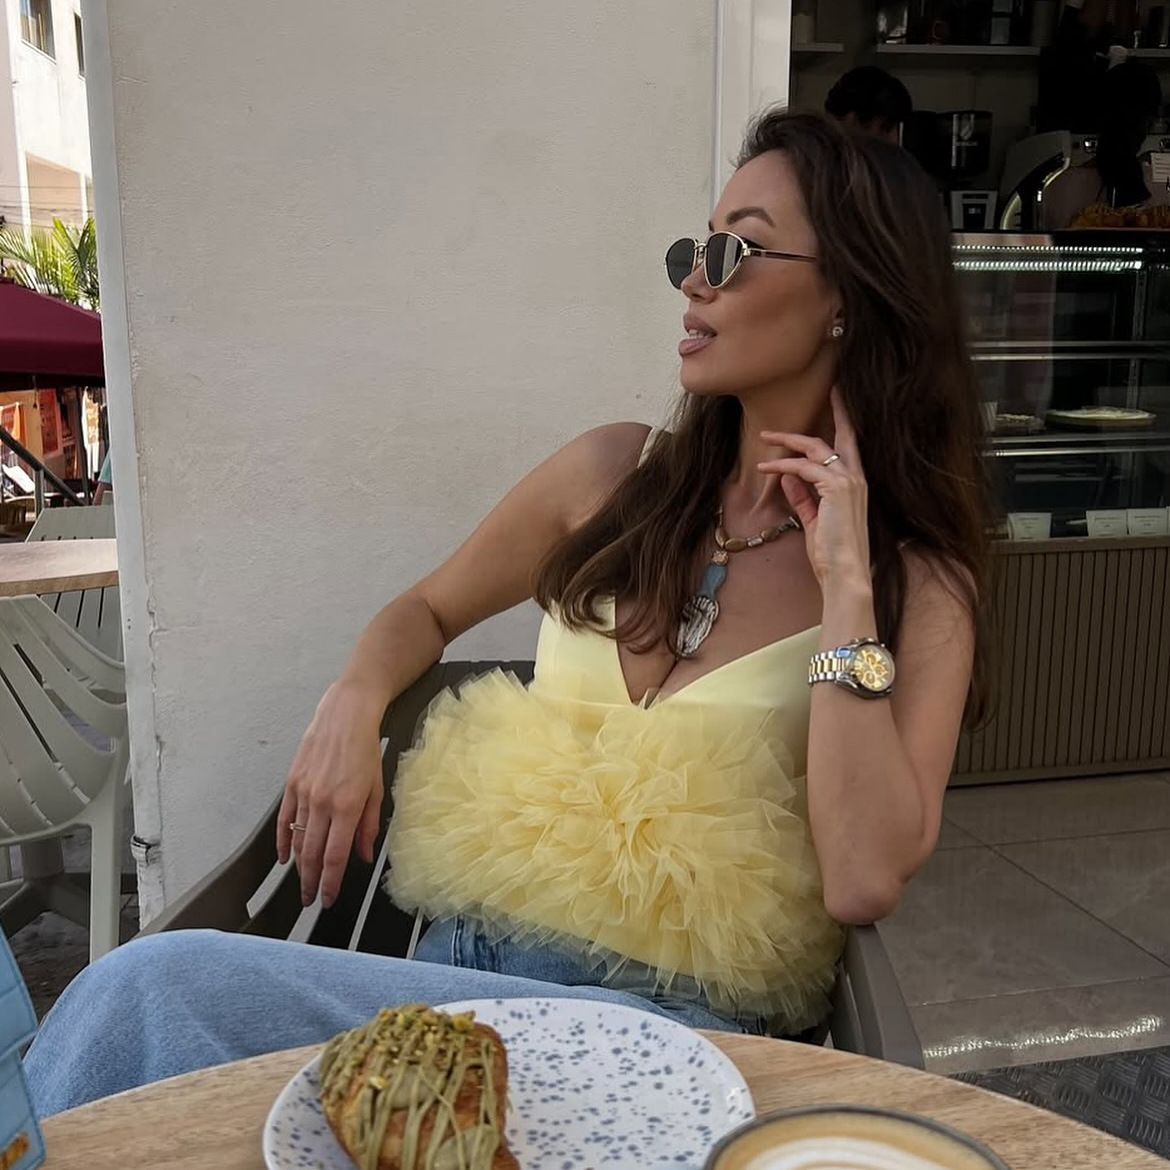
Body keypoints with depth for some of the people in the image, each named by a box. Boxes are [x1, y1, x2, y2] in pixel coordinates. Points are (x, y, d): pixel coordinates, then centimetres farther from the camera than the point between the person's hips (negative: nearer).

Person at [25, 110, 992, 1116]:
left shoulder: (918, 582, -3)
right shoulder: (617, 474, 6)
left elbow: (864, 882, -15)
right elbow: (430, 609, 20)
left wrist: (844, 585, -15)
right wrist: (352, 708, -1)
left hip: (671, 1019, -3)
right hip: (473, 949, 4)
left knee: (159, 989, -24)